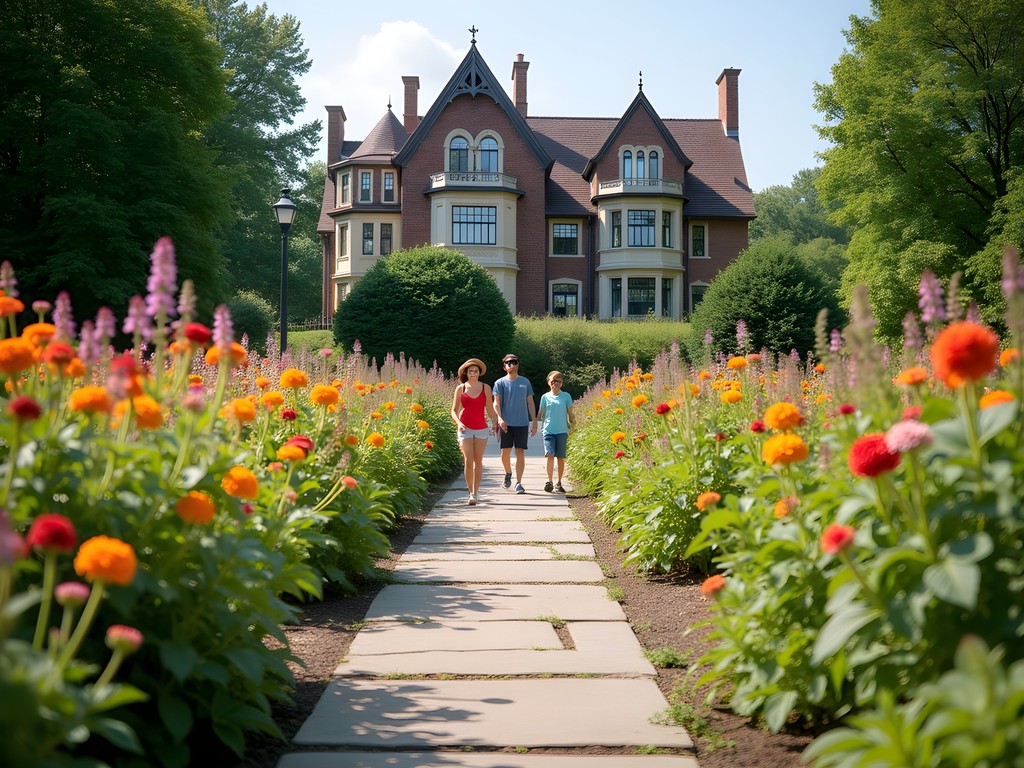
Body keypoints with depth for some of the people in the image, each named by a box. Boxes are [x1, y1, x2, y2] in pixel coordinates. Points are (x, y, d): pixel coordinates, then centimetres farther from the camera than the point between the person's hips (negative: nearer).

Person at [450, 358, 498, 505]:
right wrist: (458, 423, -12)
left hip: (481, 428, 1)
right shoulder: (460, 388, 4)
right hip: (465, 428, -1)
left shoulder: (486, 388, 6)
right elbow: (454, 410, 7)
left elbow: (490, 409, 10)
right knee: (468, 460, -11)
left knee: (478, 461, 3)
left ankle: (476, 492, 14)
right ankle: (471, 493, -6)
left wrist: (495, 423, -7)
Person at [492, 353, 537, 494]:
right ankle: (508, 474, 30)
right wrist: (500, 418, -17)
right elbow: (496, 403, -1)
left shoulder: (525, 382, 8)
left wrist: (534, 422, 7)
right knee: (505, 452, 1)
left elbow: (530, 403, 12)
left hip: (522, 423, 1)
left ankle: (519, 483, 1)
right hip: (506, 424, -1)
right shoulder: (500, 383, 3)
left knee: (520, 453, -3)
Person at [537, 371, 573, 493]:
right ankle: (549, 482, -14)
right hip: (548, 430, 0)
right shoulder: (545, 397, 8)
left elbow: (570, 413, 10)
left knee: (561, 458, 2)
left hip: (562, 431, 0)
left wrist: (572, 427, 6)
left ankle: (559, 483, 14)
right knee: (549, 455, -14)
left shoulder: (566, 396, 7)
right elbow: (541, 413, 13)